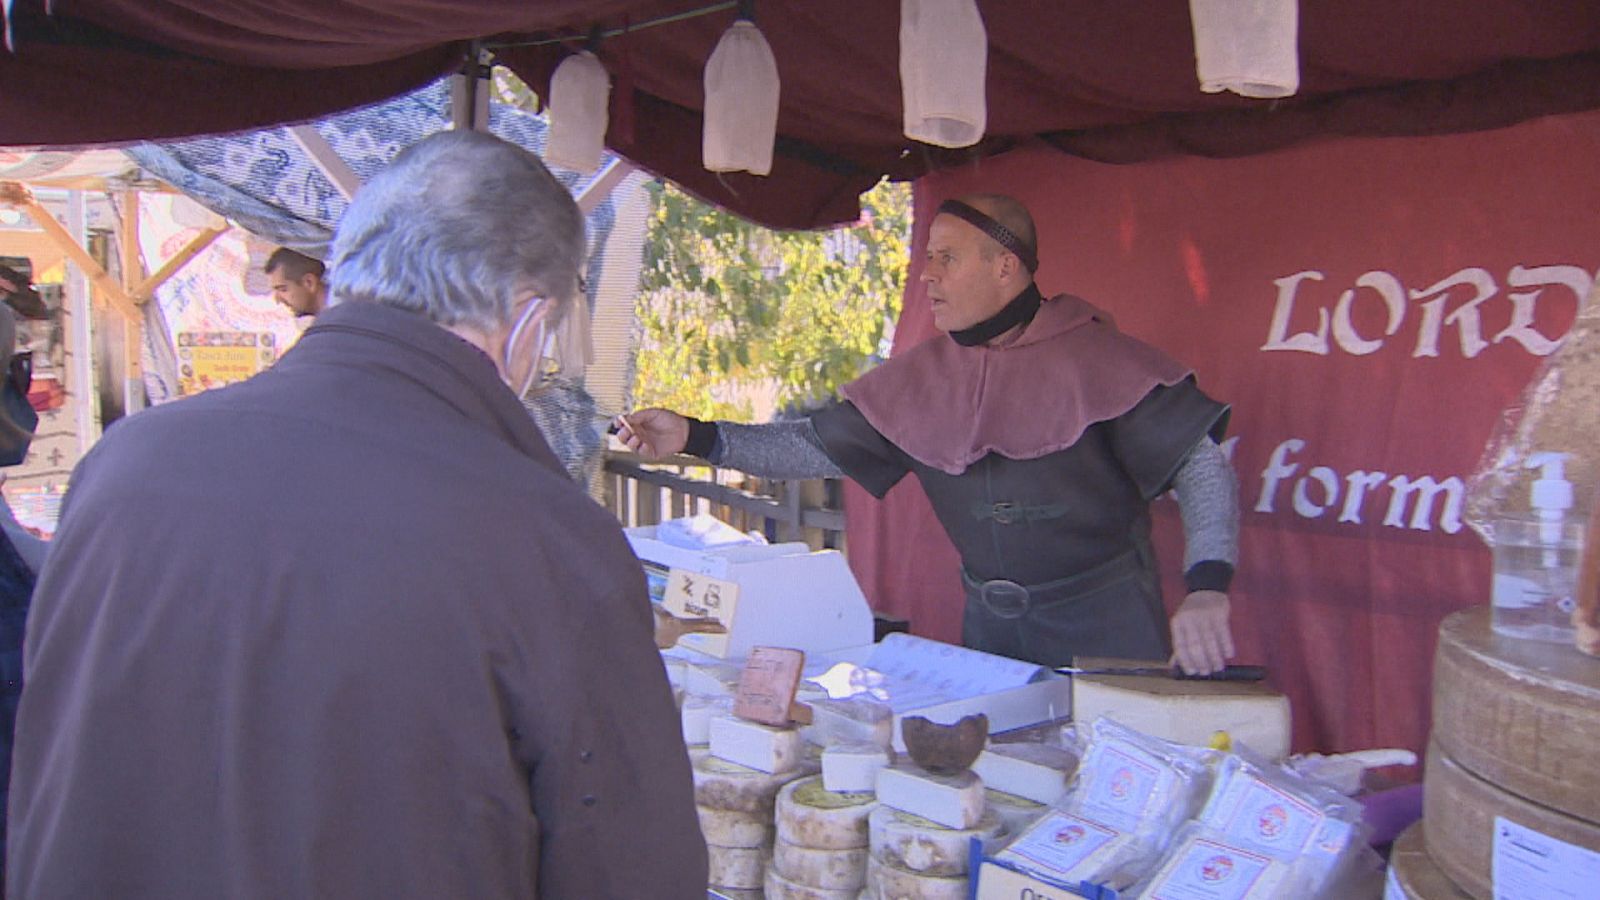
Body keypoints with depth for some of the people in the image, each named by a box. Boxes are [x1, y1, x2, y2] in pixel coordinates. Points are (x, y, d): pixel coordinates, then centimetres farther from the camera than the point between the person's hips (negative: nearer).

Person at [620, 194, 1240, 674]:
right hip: (989, 628, 4)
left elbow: (1202, 466, -13)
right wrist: (697, 438, -7)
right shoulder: (921, 377, 1)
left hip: (1107, 626, -4)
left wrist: (1206, 586, -28)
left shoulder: (1094, 356, -13)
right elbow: (819, 447, 3)